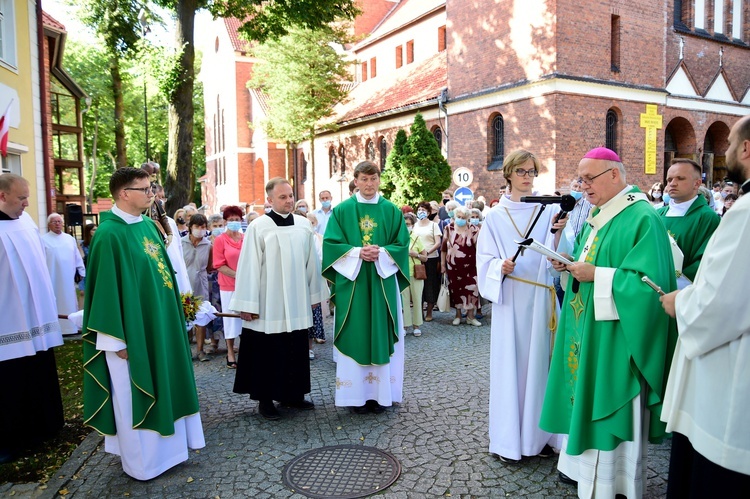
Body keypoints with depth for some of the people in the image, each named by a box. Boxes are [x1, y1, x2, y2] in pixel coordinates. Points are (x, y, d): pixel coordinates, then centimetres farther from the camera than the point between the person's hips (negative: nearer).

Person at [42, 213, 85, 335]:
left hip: (68, 279, 4)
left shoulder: (70, 238, 12)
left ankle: (70, 327, 17)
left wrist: (83, 273, 10)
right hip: (53, 279, -4)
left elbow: (77, 257, 14)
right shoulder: (43, 240, -2)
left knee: (70, 303, 9)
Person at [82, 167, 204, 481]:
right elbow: (106, 289, -18)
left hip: (159, 322, 8)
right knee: (133, 394, 7)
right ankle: (141, 460, 24)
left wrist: (172, 313, 16)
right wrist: (117, 338, -16)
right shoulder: (110, 234, -18)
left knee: (163, 385, 18)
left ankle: (164, 446, 35)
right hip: (131, 328, -8)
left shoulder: (148, 225, 7)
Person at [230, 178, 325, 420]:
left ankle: (293, 393, 28)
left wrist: (314, 294, 10)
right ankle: (265, 399, 19)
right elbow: (249, 267, -9)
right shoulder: (258, 227, -9)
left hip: (297, 302, 4)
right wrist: (248, 304, -11)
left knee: (296, 349, 12)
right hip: (268, 304, -4)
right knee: (267, 352, 5)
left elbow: (311, 262, 8)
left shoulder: (304, 224, 4)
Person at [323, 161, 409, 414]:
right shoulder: (342, 210, 3)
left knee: (381, 335, 4)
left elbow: (402, 244, 4)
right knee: (355, 336, 2)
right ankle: (357, 394, 12)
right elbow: (331, 243, -1)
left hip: (383, 281, 1)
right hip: (351, 282, -1)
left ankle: (381, 393, 15)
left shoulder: (392, 211, 6)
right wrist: (357, 253, -16)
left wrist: (381, 253, -14)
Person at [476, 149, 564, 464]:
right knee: (510, 363, 2)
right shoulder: (495, 217, 5)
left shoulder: (548, 210, 4)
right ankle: (508, 440, 13)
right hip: (510, 300, -1)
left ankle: (538, 434, 22)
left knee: (539, 360, 6)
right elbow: (485, 261, 3)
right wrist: (501, 267, -18)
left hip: (541, 299, 1)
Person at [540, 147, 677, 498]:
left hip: (616, 336, -9)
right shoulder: (598, 215, 11)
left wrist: (596, 275, -22)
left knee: (612, 408, 4)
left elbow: (650, 282, -23)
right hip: (587, 329, 9)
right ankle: (583, 465, 33)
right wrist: (572, 265, 1)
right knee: (586, 397, 17)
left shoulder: (643, 219, -17)